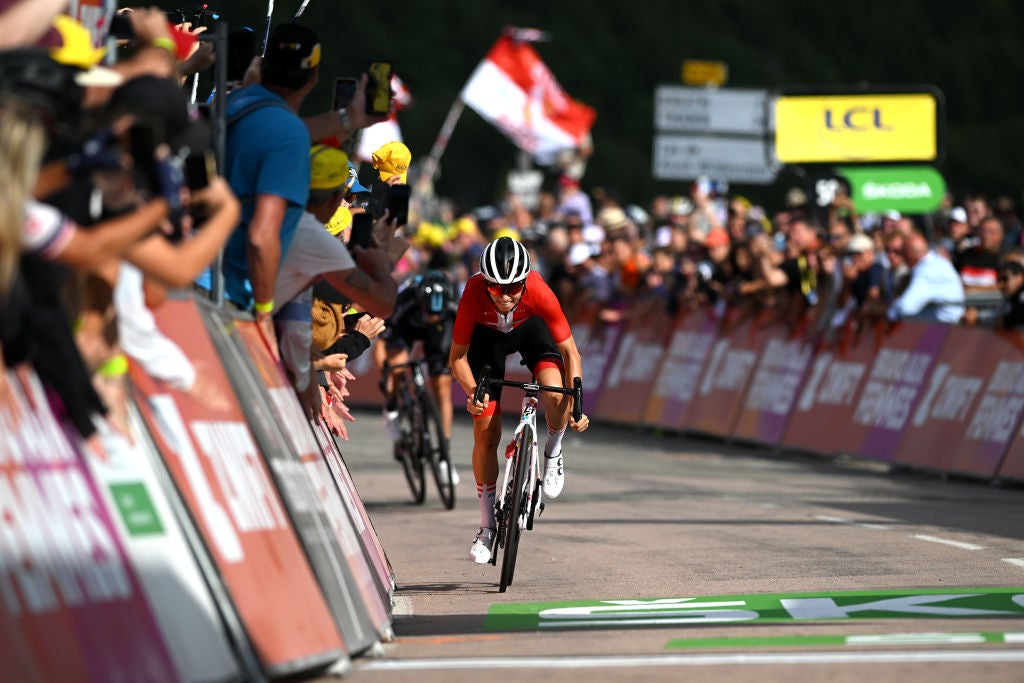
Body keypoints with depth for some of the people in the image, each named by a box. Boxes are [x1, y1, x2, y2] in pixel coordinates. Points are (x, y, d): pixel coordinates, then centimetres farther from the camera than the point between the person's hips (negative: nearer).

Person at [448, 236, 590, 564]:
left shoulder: (539, 293, -38)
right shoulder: (474, 293, -37)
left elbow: (570, 353, -27)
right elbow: (457, 356, -24)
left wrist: (575, 406, -36)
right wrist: (473, 393, -40)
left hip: (530, 327, 0)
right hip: (487, 336, 0)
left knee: (556, 394, -30)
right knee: (485, 432, -3)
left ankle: (553, 452, 4)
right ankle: (487, 525, 12)